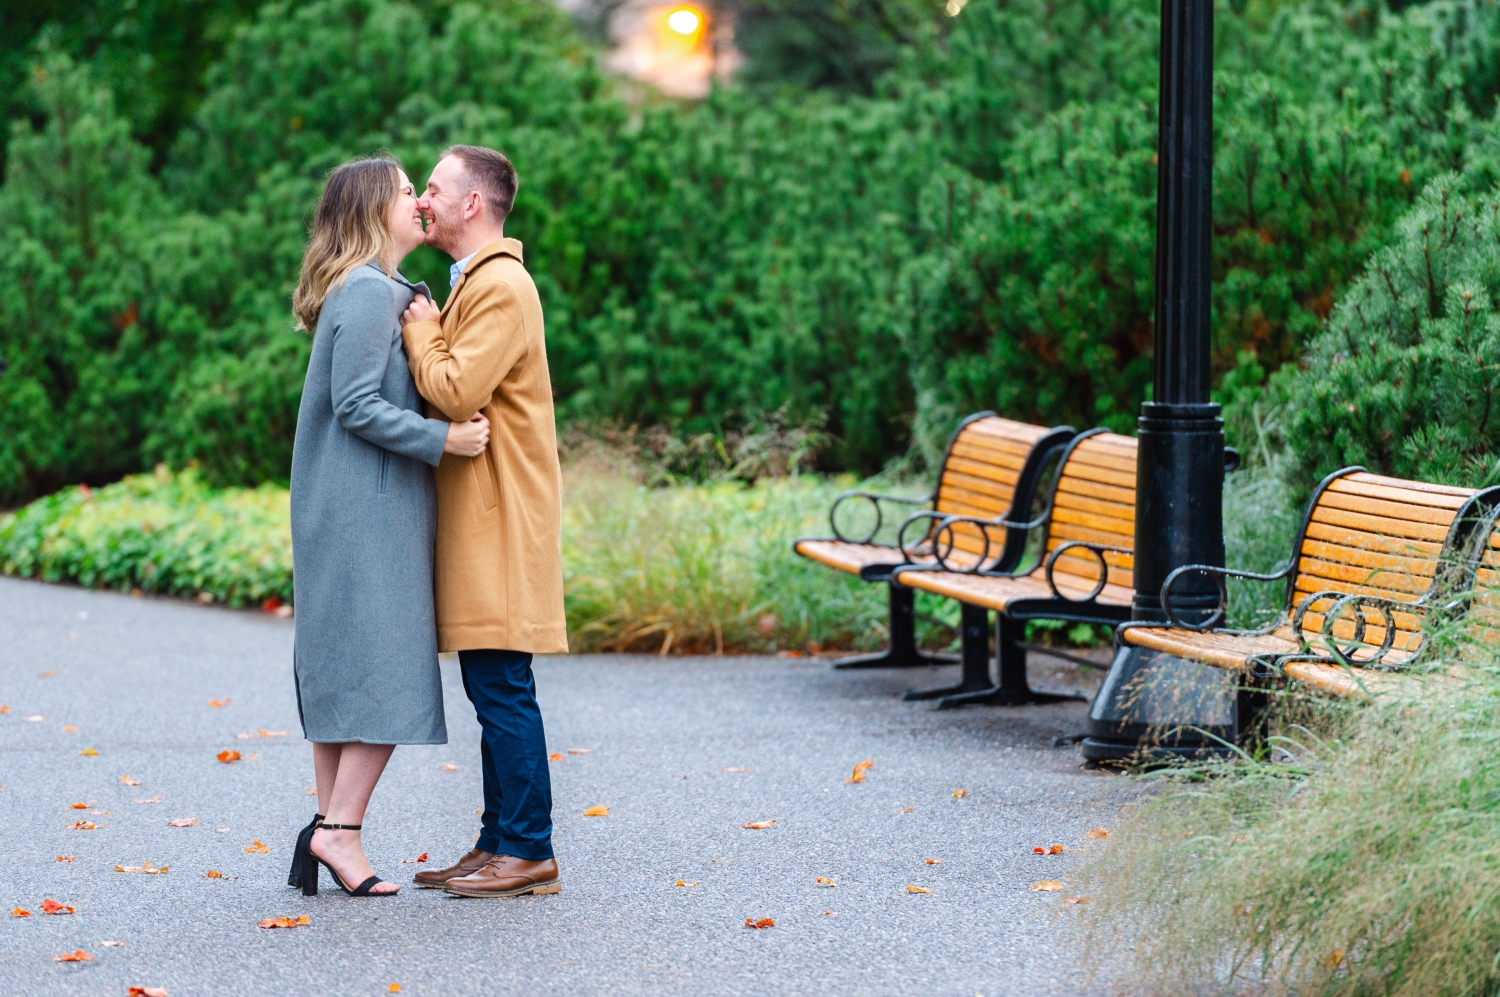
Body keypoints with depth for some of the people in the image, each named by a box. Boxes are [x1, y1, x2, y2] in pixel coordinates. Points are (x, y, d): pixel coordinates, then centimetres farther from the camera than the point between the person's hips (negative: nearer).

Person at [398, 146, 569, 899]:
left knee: (502, 688, -9)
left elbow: (454, 392, -21)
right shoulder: (473, 284, 20)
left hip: (500, 518, -10)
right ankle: (499, 844, 15)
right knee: (489, 689, 11)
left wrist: (421, 331, -7)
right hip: (475, 518, 10)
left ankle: (529, 852, -6)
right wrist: (429, 333, 7)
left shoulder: (501, 287, -13)